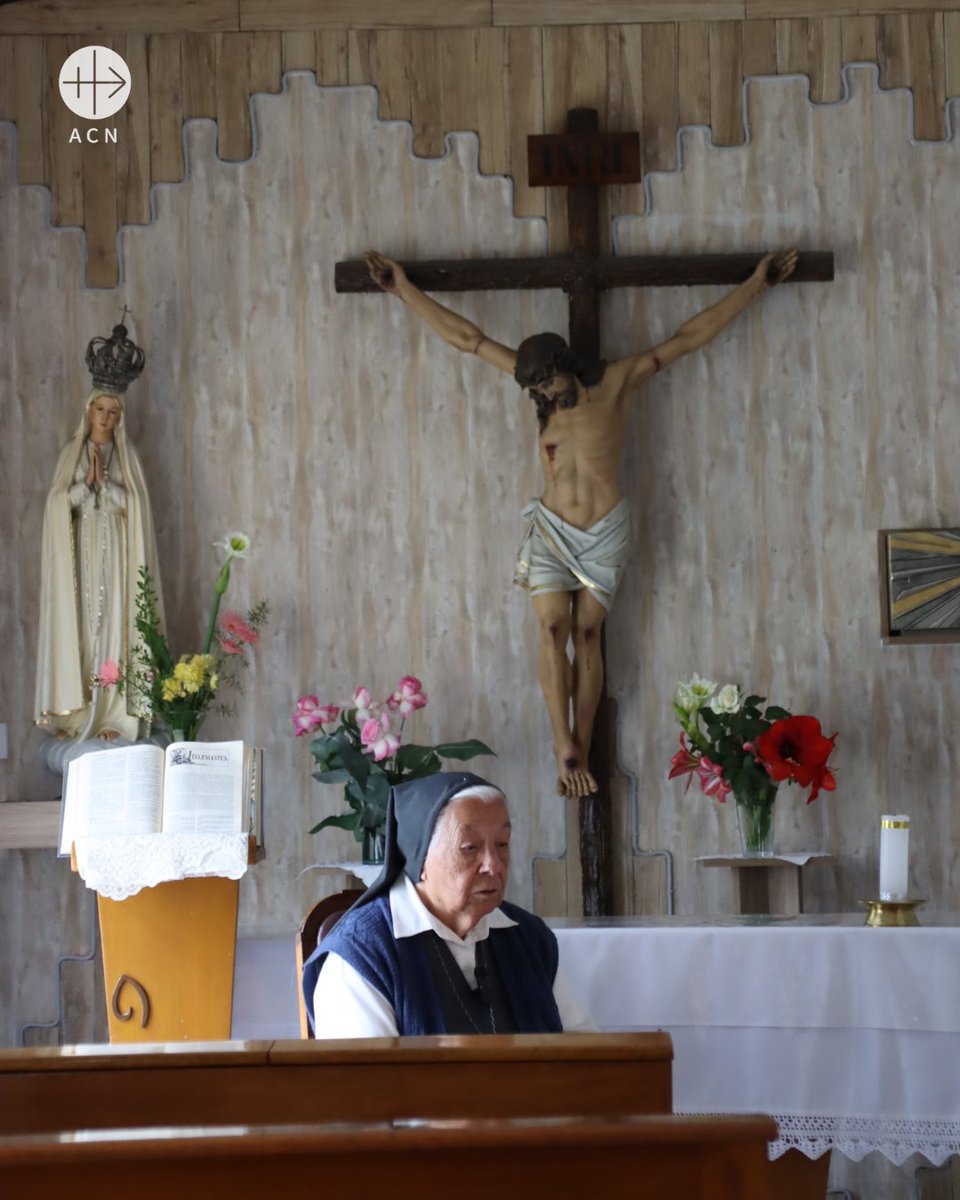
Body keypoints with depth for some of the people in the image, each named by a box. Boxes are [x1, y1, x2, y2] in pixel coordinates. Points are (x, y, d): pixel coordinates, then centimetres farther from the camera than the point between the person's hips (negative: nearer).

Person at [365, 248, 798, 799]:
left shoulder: (616, 382, -3)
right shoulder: (542, 385, 3)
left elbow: (693, 335, -1)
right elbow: (465, 335, 6)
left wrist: (757, 283, -1)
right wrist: (404, 288, 7)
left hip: (606, 530, -2)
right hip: (551, 527, 2)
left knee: (587, 632, -3)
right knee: (553, 628, -13)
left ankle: (582, 753, 0)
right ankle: (565, 747, -15)